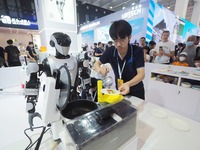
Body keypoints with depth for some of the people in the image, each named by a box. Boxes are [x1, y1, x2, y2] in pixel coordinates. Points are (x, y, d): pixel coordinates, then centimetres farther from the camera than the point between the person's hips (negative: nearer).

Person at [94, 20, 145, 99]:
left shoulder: (137, 51, -20)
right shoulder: (110, 52, -13)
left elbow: (141, 74, -25)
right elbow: (96, 64, -4)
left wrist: (128, 84, -46)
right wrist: (100, 70, -28)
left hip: (136, 92, -2)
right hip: (119, 90, 3)